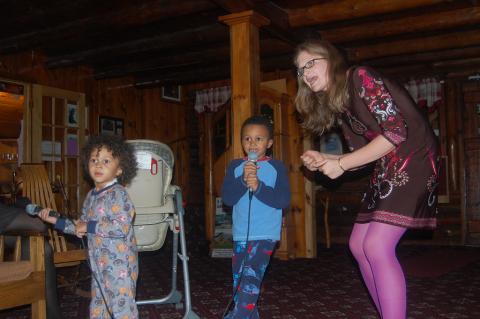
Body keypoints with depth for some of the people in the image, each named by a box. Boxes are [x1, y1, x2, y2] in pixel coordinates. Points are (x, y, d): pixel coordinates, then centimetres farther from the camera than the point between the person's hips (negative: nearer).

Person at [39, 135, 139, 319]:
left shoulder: (117, 194, -15)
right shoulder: (91, 196, 12)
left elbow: (122, 226, -27)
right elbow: (81, 227, 22)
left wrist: (89, 226, -20)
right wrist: (56, 220, 14)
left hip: (119, 263, -9)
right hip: (99, 262, 9)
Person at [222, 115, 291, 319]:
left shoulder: (276, 167, -2)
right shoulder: (235, 166, 6)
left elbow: (284, 200, -9)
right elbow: (227, 198, -3)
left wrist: (259, 187, -21)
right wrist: (243, 180, -19)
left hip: (265, 234, -4)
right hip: (241, 234, 5)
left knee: (251, 274, -18)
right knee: (239, 278, 12)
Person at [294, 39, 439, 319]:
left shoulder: (361, 78, -11)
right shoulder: (333, 104, 13)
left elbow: (396, 131, -19)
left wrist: (341, 164, -16)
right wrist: (323, 159, -3)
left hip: (413, 160, -9)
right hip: (386, 169, 9)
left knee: (376, 247, -17)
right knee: (358, 245, 8)